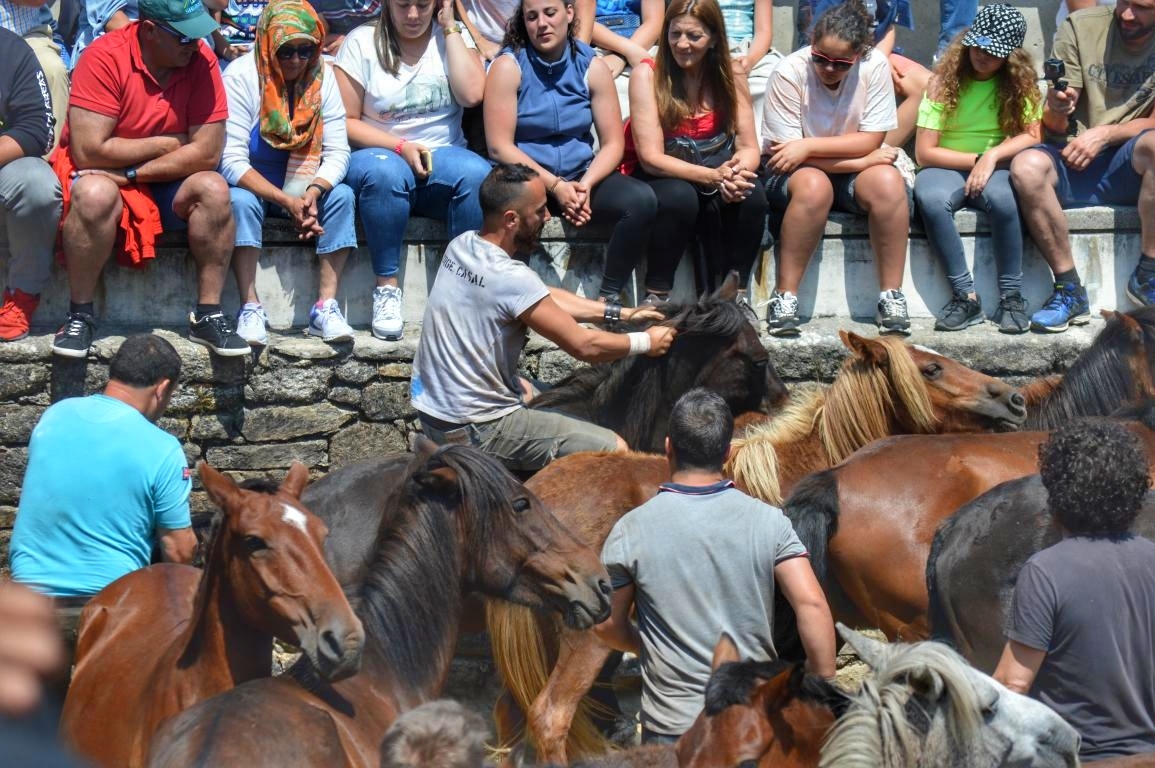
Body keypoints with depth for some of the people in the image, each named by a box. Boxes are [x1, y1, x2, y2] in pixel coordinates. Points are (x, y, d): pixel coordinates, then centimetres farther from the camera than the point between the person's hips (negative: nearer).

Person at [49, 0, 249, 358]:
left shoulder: (201, 60, -11)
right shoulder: (105, 57, -21)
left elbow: (206, 153, -15)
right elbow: (89, 151, -25)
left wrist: (130, 173, -22)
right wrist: (165, 144, -15)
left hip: (169, 181, 3)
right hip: (103, 175, -3)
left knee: (214, 190, -25)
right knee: (96, 195, -36)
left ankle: (208, 315, -14)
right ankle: (80, 316, -20)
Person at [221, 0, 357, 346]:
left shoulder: (322, 76, -8)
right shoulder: (241, 77, -20)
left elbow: (337, 152, -9)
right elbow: (231, 161, -23)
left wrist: (313, 192, -31)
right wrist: (286, 201, -32)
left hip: (303, 186, 4)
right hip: (251, 184, -4)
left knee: (342, 196, -22)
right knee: (241, 201, -34)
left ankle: (326, 307, -25)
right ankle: (250, 308, -32)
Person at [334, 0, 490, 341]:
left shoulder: (452, 38, 8)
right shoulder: (362, 42, 2)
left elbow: (472, 94, -11)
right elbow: (346, 122, -2)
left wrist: (450, 28, -6)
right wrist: (400, 146, -14)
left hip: (442, 158, 2)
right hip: (379, 153, -2)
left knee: (478, 174, -33)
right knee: (385, 172, -39)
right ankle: (387, 287, -29)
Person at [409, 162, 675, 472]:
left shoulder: (461, 246, 1)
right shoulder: (510, 278, -25)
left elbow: (545, 299, 14)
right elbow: (584, 345, -17)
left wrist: (618, 313, 13)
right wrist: (646, 342, 0)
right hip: (476, 431, -9)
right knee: (614, 451, -10)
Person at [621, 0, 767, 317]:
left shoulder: (729, 80, 0)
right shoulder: (648, 76, -13)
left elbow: (749, 148, -3)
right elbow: (651, 158, -19)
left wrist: (737, 173, -29)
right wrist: (713, 177, -32)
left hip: (715, 172, 4)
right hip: (654, 179, -3)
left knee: (751, 195, -28)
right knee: (679, 196, -37)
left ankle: (736, 294, -13)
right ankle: (657, 297, -23)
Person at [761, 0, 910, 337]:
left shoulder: (874, 65, -12)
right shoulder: (789, 74, -18)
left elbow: (871, 140, -13)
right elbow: (787, 152, -19)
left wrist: (809, 146, -23)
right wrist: (862, 159, -20)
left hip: (852, 171, 2)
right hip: (793, 172, -2)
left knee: (888, 181, -29)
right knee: (814, 186, -36)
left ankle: (891, 297, -23)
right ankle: (784, 298, -30)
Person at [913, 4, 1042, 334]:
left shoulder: (1019, 83, 2)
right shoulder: (946, 80, -3)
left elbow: (1032, 135, -9)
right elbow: (925, 152, -6)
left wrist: (991, 157, -22)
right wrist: (976, 160, -10)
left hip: (996, 168, 0)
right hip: (947, 167, 0)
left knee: (999, 196, -37)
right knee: (930, 198, -36)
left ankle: (1011, 296, -28)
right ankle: (965, 295, -30)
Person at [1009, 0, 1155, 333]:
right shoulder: (1081, 27, -1)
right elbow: (1053, 129, 0)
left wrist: (1105, 134, -17)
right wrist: (1056, 112, -24)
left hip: (1127, 168, 0)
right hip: (1073, 162, 0)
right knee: (1026, 166, -32)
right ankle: (1069, 290, -21)